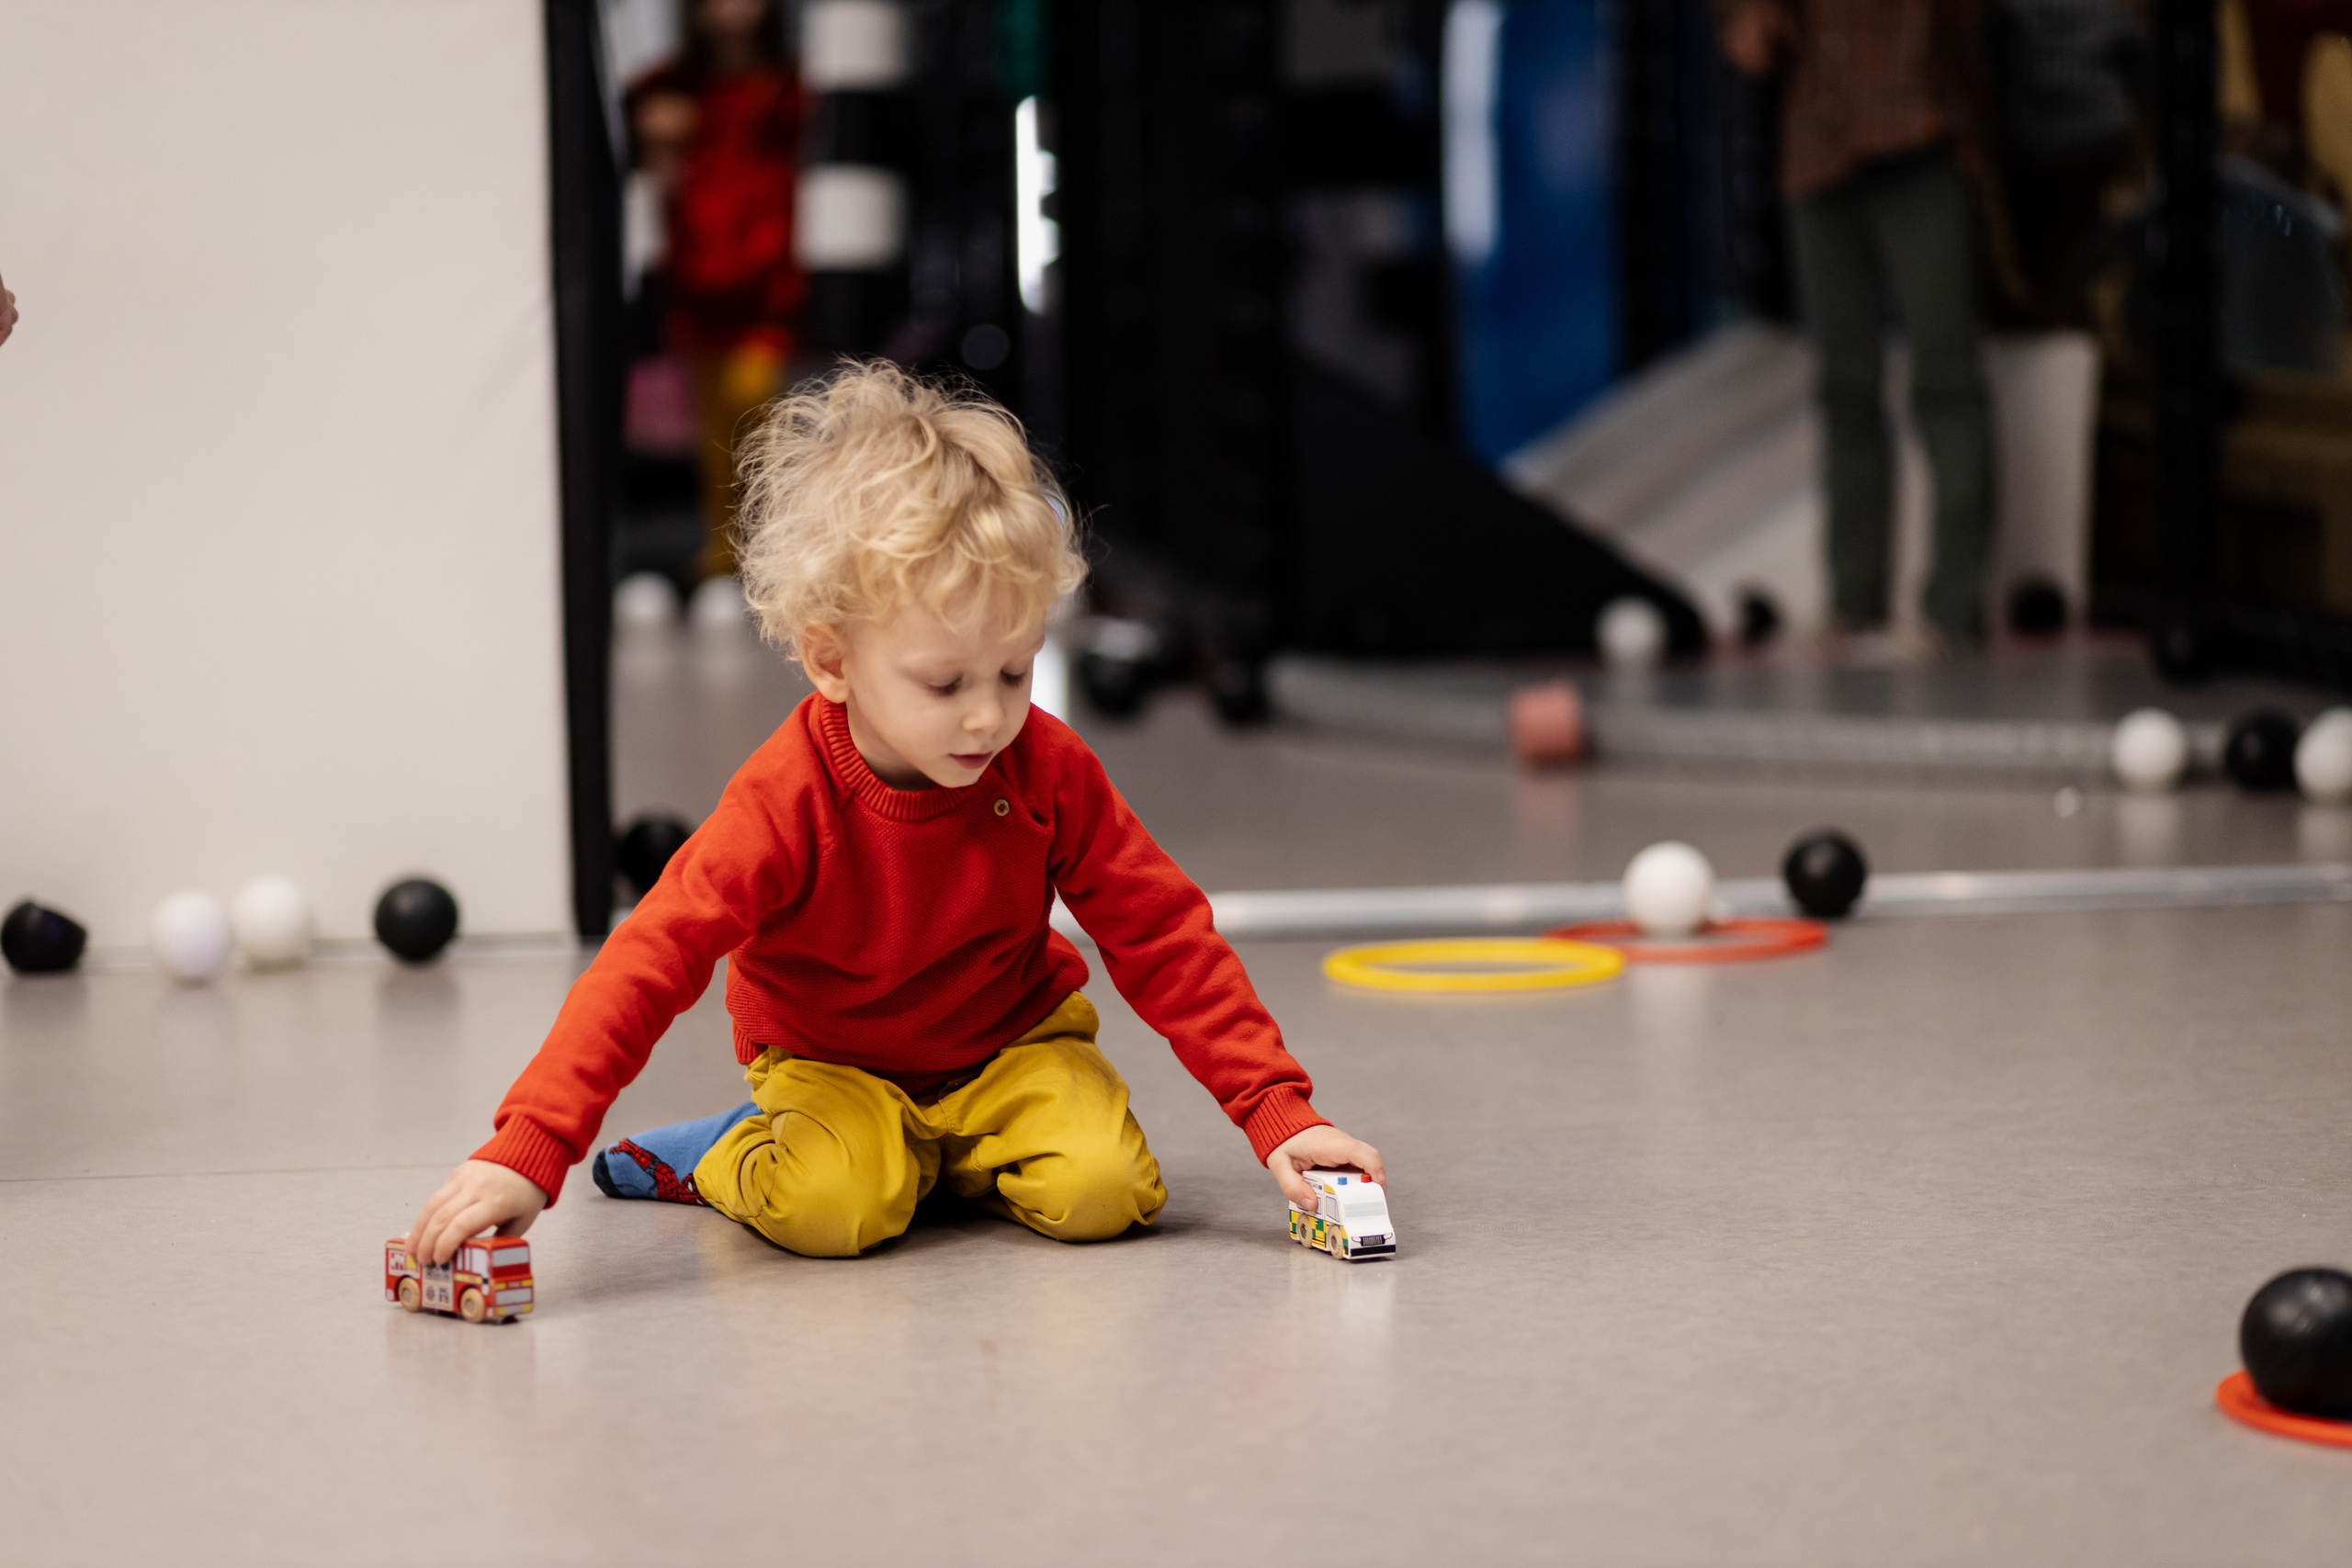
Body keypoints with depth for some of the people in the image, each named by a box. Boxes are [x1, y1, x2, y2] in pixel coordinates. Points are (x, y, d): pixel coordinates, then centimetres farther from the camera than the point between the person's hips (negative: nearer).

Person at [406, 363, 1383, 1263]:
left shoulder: (1049, 771, -16)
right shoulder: (785, 803, -26)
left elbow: (1166, 939, -10)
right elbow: (650, 962, -33)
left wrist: (1275, 1112, -19)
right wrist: (525, 1153, -45)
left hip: (1011, 1040, 3)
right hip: (827, 1062, -3)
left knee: (1101, 1190, -23)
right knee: (834, 1207, -33)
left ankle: (948, 1155, 9)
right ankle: (731, 1153, 3)